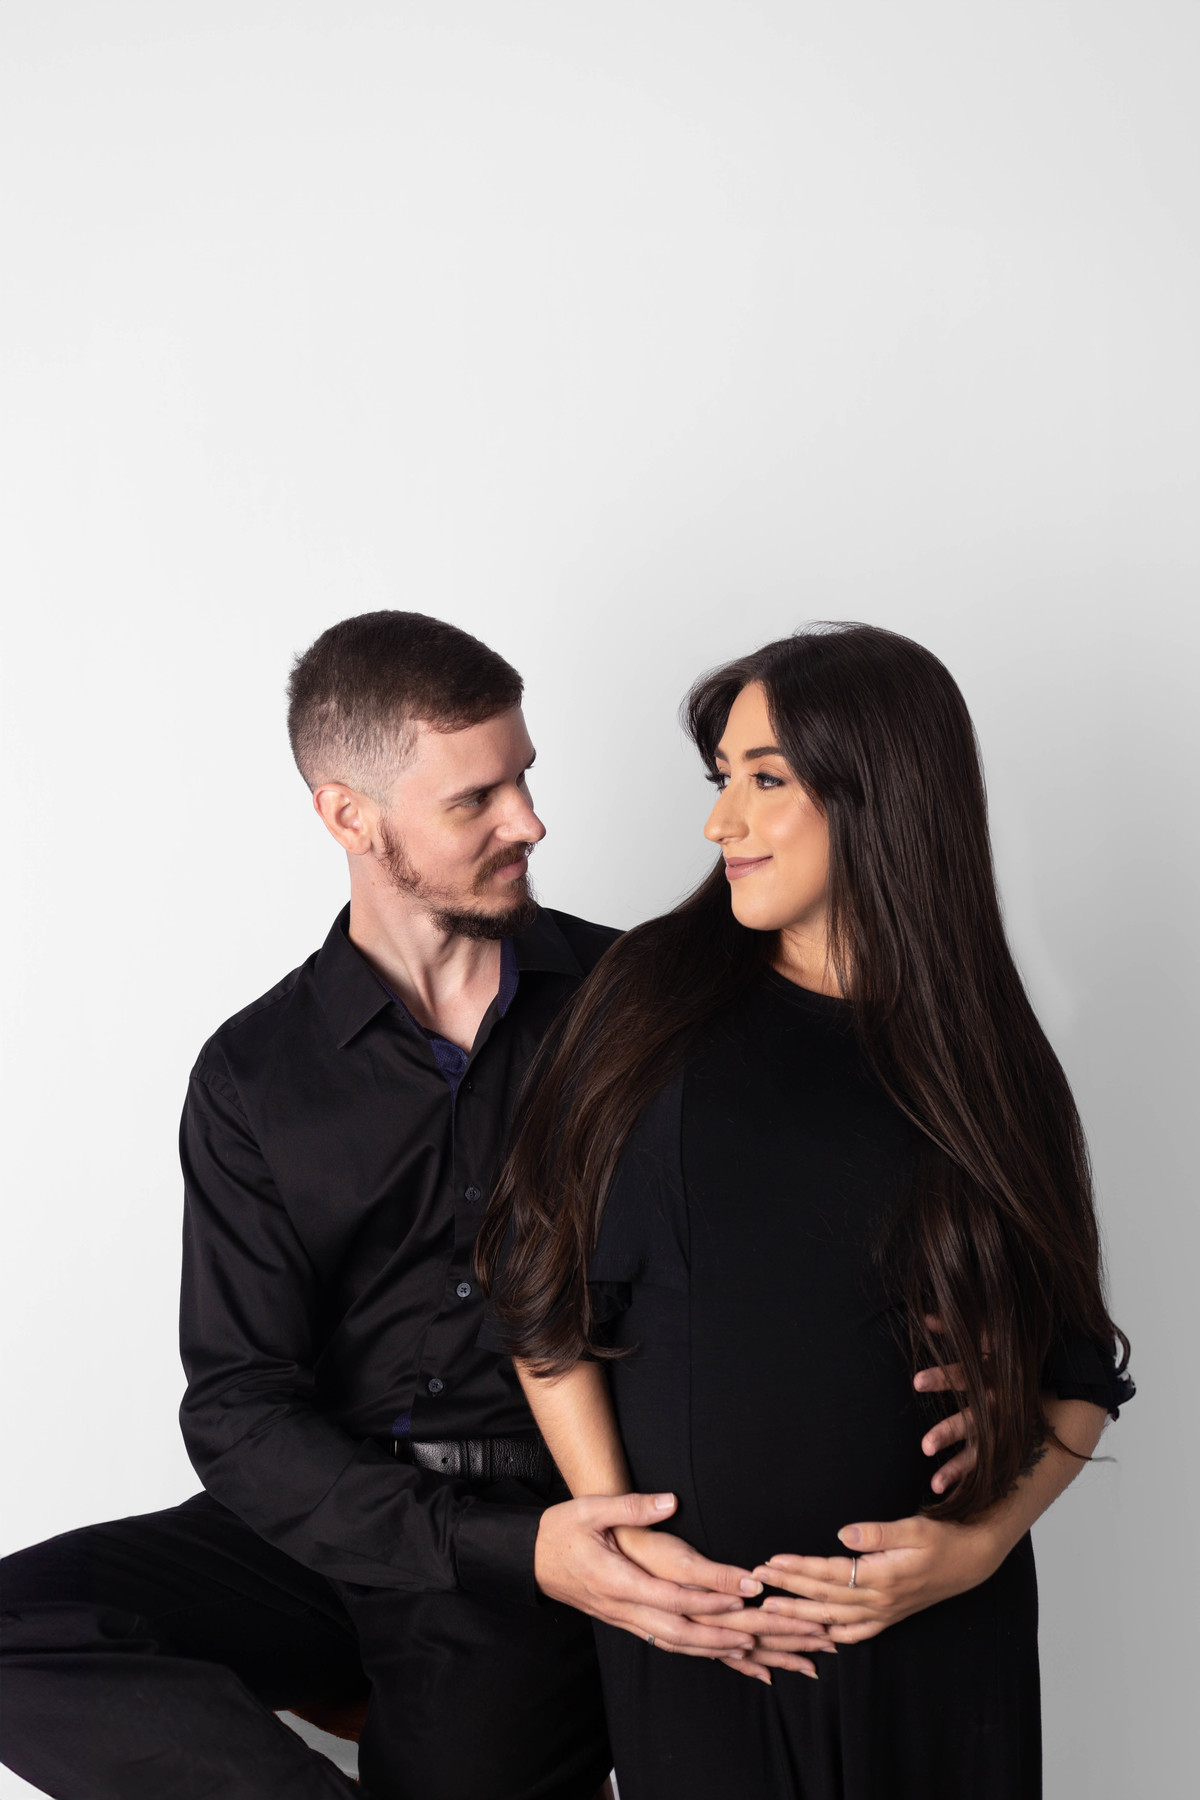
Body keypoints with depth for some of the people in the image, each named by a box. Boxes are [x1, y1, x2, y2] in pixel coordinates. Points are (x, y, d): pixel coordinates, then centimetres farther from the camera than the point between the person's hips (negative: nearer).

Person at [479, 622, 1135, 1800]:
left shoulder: (981, 1055, -2)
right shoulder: (655, 999, -4)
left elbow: (1077, 1372, 4)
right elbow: (545, 1292, -2)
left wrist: (982, 1542, -9)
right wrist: (620, 1534, -8)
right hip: (691, 1617, -1)